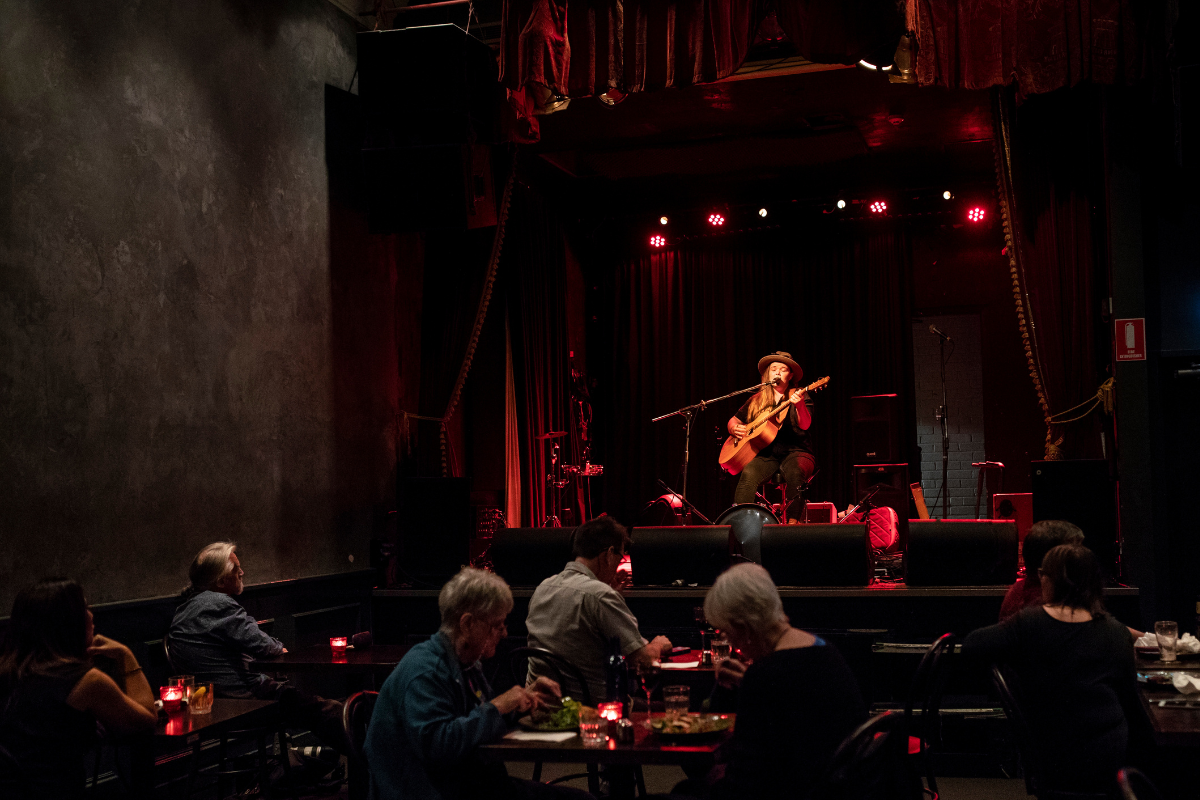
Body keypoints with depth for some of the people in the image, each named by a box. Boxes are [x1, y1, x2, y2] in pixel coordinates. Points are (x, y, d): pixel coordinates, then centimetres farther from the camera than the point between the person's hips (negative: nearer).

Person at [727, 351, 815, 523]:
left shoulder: (800, 397, 6)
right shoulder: (756, 400, 16)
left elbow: (805, 425, -12)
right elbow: (733, 420, 25)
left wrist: (799, 404, -32)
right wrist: (735, 429, 1)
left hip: (794, 452, -2)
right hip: (766, 455, 2)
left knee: (795, 472, -36)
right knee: (748, 473, -30)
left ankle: (793, 522, -34)